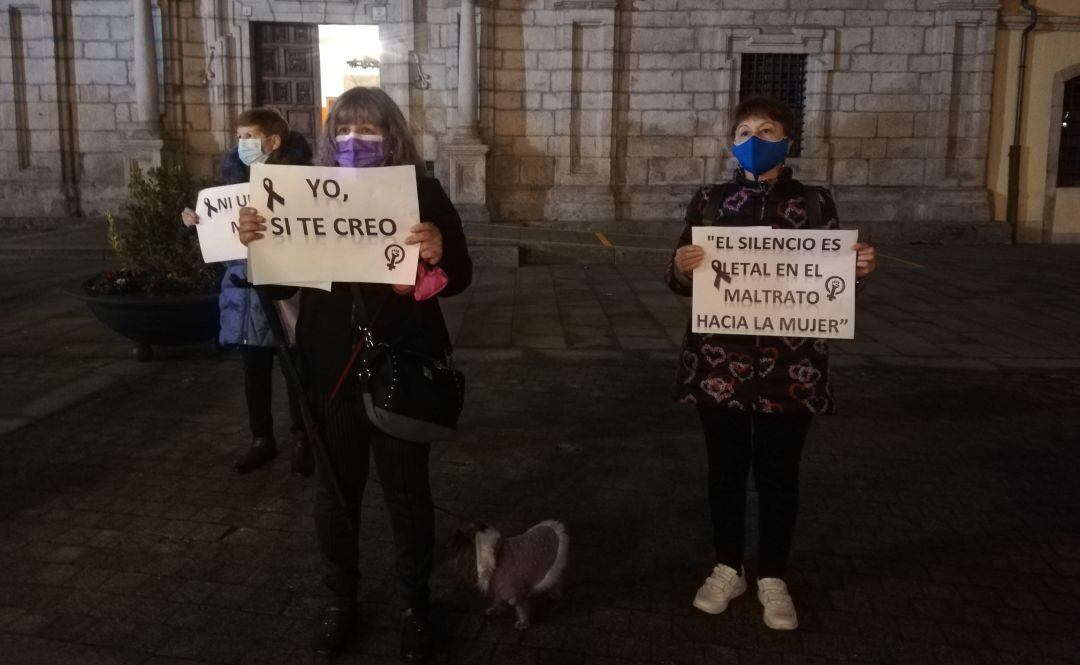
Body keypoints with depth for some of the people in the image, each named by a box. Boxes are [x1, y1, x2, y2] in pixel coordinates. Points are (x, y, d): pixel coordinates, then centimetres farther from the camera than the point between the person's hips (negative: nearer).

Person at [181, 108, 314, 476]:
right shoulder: (234, 173, 6)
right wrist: (197, 222, -7)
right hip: (246, 288, 5)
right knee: (254, 369, 13)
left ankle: (302, 440, 21)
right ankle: (262, 438, 28)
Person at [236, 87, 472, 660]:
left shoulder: (423, 193, -4)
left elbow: (459, 279, -6)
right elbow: (280, 283, 5)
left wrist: (439, 253, -28)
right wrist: (255, 243, -15)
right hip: (330, 369, 3)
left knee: (406, 489, 10)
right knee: (335, 489, 13)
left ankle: (415, 604, 29)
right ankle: (339, 599, 33)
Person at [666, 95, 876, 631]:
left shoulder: (815, 204, 2)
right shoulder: (709, 201, 4)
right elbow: (682, 284, 2)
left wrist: (858, 269, -15)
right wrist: (680, 267, -20)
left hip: (790, 367, 0)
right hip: (719, 362, 1)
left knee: (778, 473, 9)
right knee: (726, 468, 12)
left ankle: (772, 579, 27)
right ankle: (727, 569, 31)